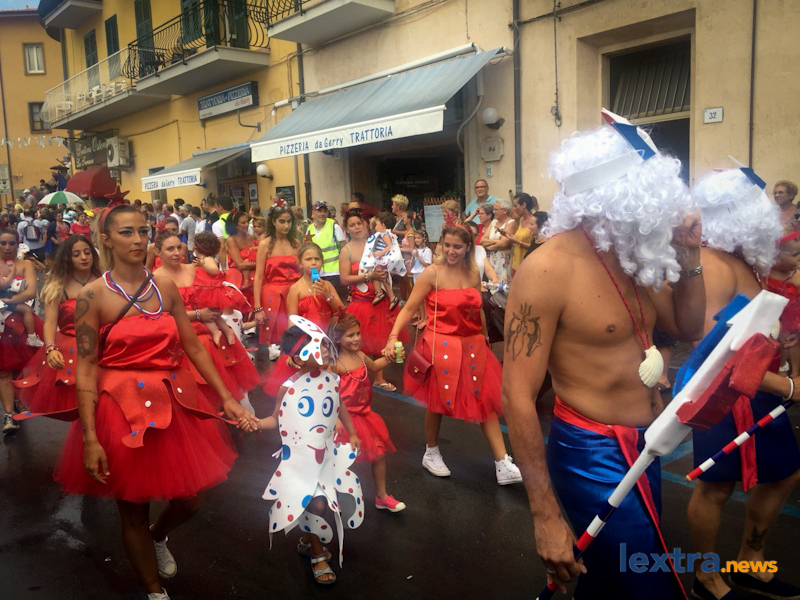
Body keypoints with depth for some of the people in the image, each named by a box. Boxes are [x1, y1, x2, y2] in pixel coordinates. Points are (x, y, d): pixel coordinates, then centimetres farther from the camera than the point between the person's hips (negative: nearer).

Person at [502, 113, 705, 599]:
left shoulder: (629, 255, 3)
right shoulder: (548, 269, -21)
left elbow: (687, 328, 16)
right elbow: (518, 398, -22)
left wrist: (689, 258, -1)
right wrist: (546, 517, -21)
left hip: (647, 449, 8)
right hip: (594, 457, -8)